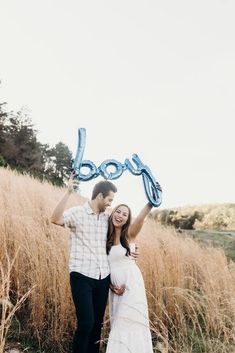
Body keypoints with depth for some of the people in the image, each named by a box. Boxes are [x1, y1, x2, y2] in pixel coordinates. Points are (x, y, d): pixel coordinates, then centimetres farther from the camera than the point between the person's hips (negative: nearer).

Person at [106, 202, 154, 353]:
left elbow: (140, 218, -28)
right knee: (118, 323, 13)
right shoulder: (106, 236, 2)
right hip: (115, 285, 4)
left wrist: (151, 202, -46)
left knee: (129, 322, -2)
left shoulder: (129, 234, -8)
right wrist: (109, 284, -2)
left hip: (131, 282, -4)